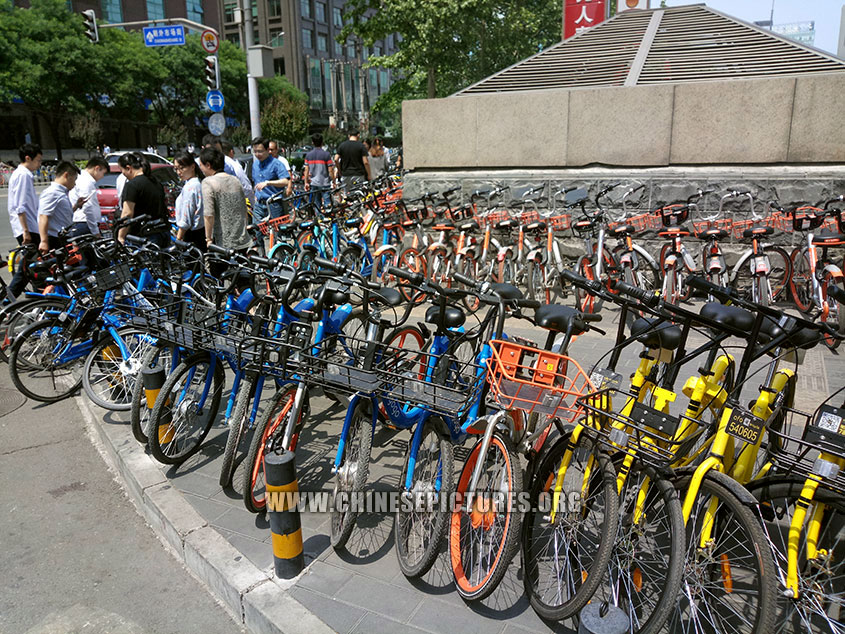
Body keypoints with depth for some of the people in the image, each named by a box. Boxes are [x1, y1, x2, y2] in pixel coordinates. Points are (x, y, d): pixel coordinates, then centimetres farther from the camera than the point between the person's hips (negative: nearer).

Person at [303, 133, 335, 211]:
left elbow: (306, 170, 5)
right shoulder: (326, 154, -9)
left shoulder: (308, 155, 3)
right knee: (327, 204, -1)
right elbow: (330, 171, -9)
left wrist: (306, 182, 13)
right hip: (325, 184, -4)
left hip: (313, 183, 4)